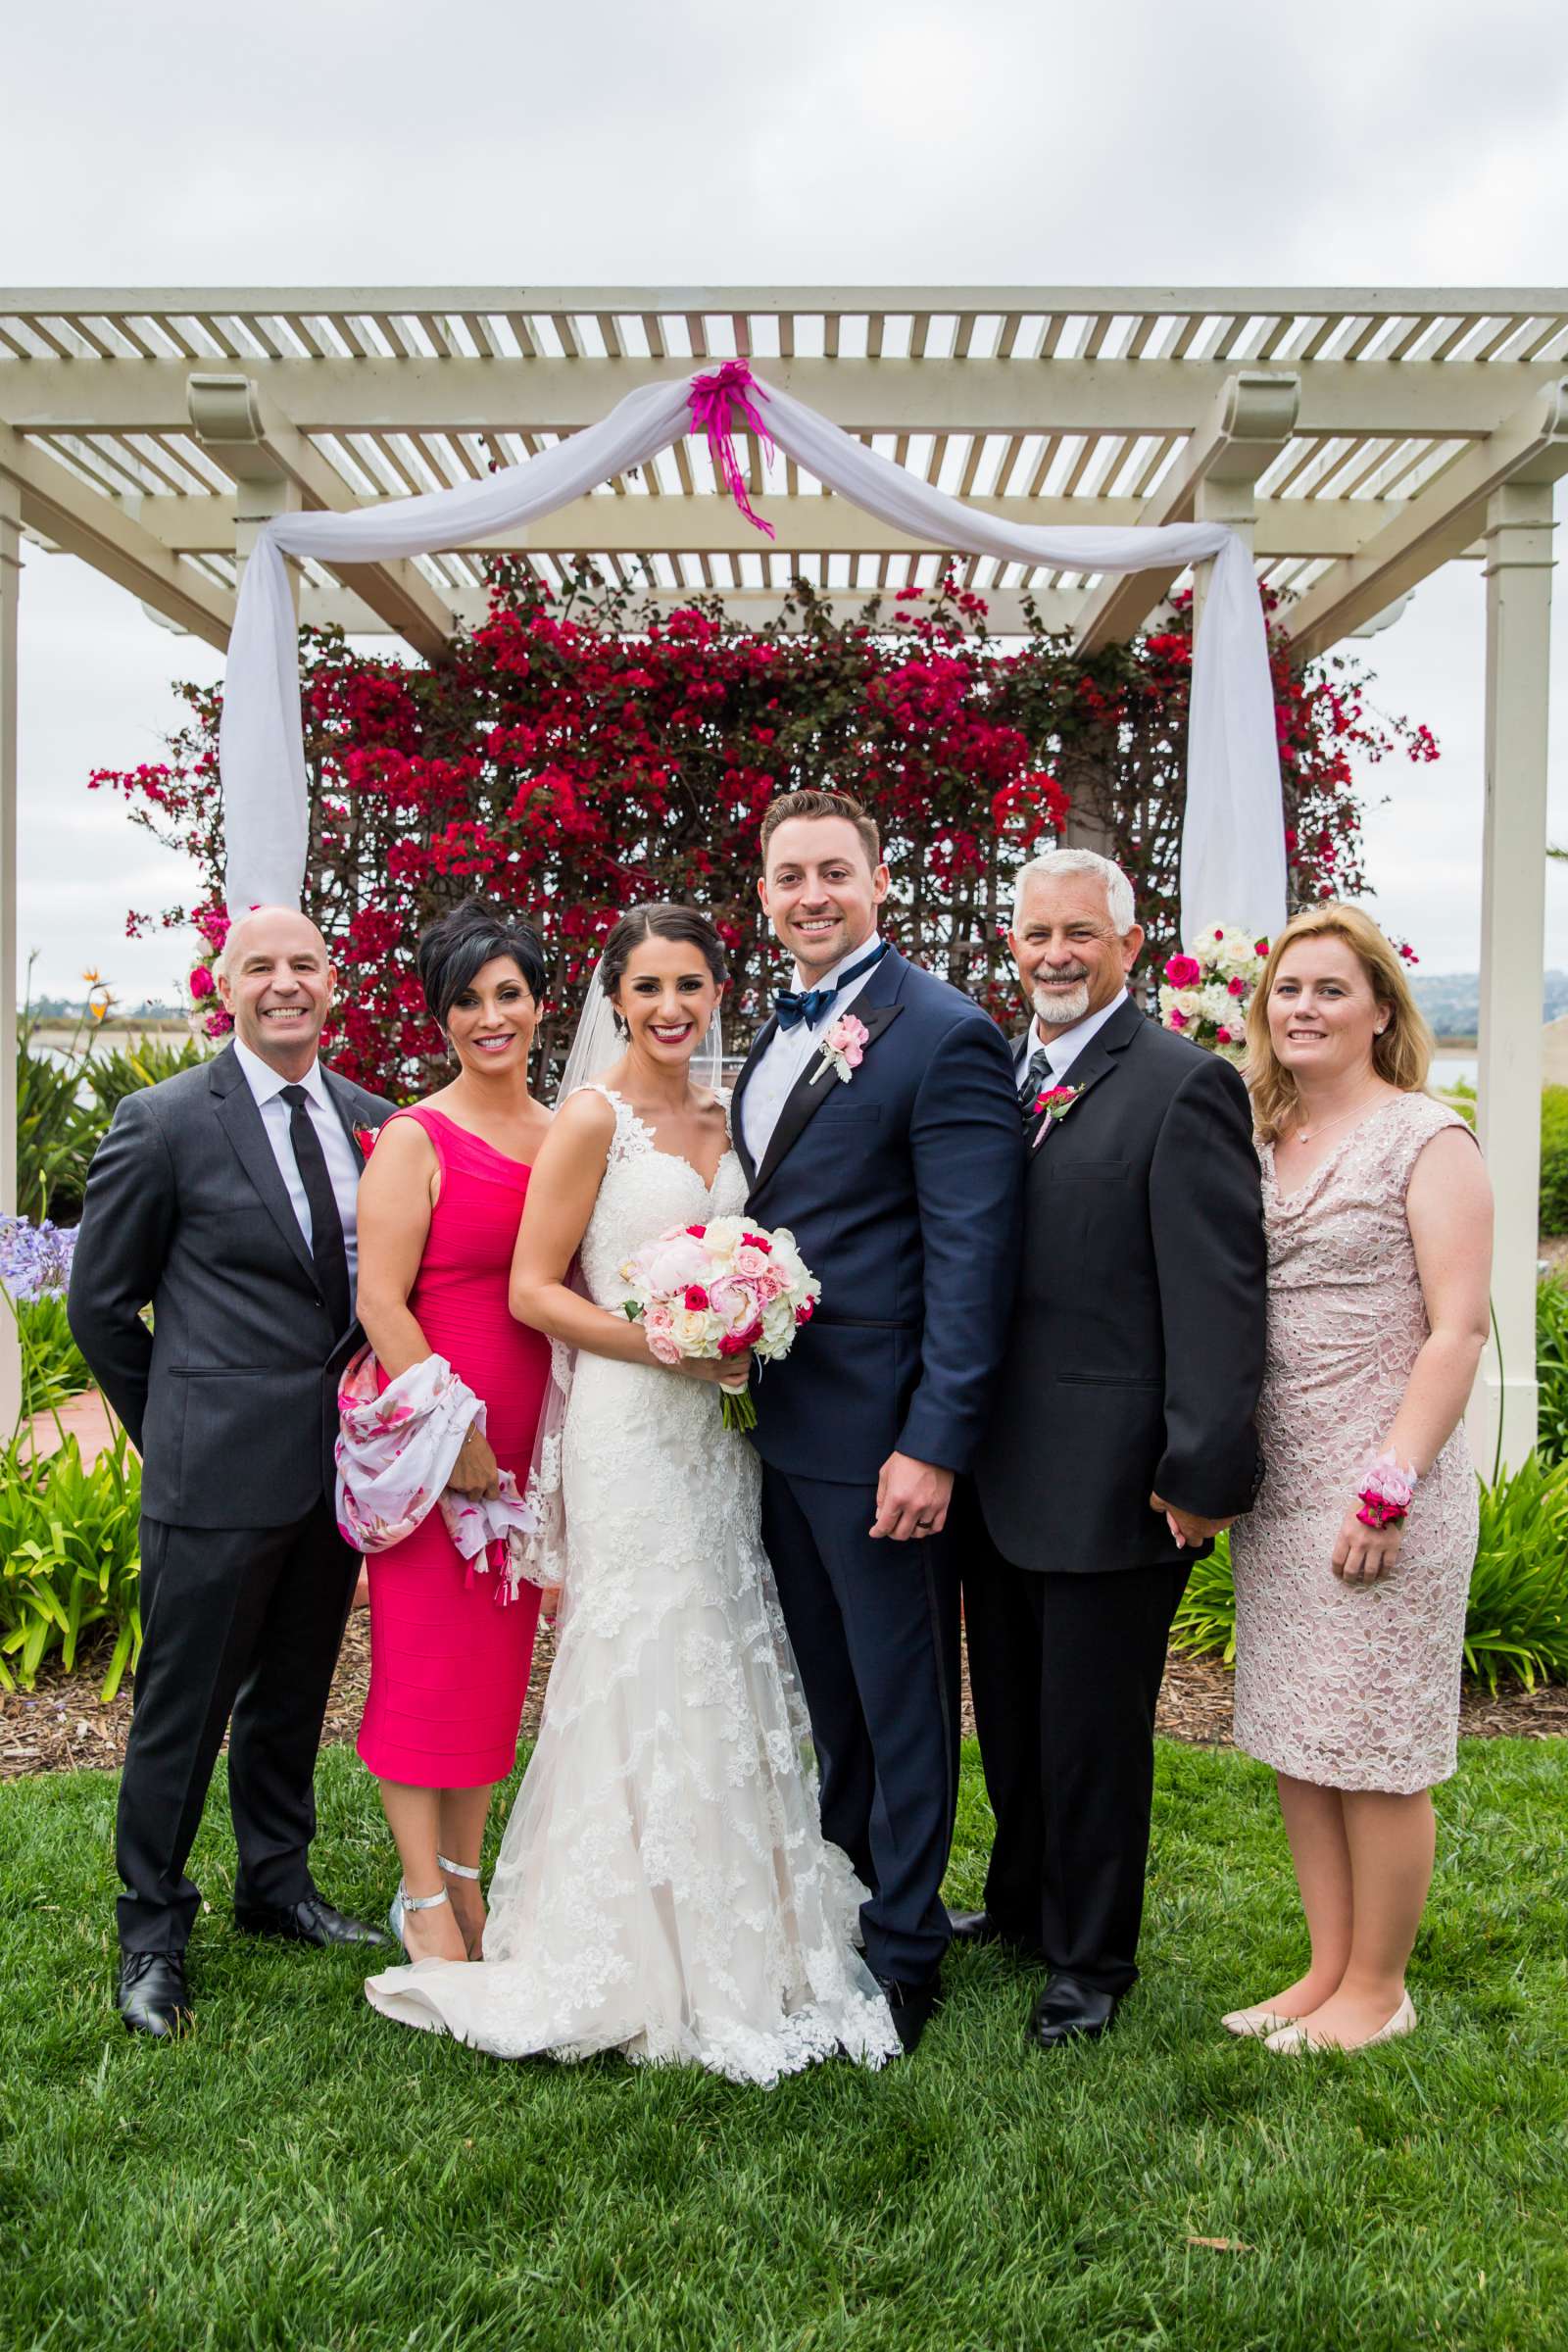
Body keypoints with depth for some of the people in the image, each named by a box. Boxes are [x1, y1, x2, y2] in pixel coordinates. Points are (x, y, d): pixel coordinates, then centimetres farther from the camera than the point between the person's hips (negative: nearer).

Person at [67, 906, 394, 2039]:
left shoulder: (371, 1121, 6)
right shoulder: (164, 1123, -8)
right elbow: (100, 1303, -2)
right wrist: (178, 1432, 3)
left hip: (339, 1466, 5)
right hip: (219, 1474, -5)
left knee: (293, 1695, 20)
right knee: (182, 1709, 6)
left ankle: (277, 1884, 38)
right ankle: (153, 1932, 24)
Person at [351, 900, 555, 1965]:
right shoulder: (416, 1139, -8)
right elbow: (380, 1300, -13)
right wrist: (453, 1429, -15)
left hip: (525, 1439, 6)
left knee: (501, 1656, 13)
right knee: (425, 1657, 2)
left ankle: (467, 1878, 27)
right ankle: (425, 1901, 17)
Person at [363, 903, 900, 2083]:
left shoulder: (721, 1114, 11)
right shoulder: (594, 1116, -8)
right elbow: (534, 1290, -11)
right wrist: (668, 1343, -19)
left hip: (719, 1430, 7)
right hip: (632, 1425, -7)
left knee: (727, 1667, 12)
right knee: (643, 1674, -1)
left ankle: (736, 1938, 27)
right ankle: (638, 1958, 15)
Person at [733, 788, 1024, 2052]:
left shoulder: (946, 1036, -14)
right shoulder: (778, 1032, 12)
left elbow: (972, 1263, -18)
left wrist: (934, 1445, -21)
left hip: (881, 1433, -8)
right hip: (780, 1419, 8)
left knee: (902, 1700, 8)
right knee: (828, 1694, 22)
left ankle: (904, 1950, 24)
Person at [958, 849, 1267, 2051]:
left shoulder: (1185, 1085, -12)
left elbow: (1219, 1296, -16)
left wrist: (1203, 1474, -19)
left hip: (1109, 1486, -6)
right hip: (999, 1477, 7)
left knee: (1094, 1735, 9)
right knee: (1011, 1718, 21)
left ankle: (1089, 1960, 29)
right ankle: (1021, 1903, 43)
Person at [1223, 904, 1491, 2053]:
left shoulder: (1427, 1139, -6)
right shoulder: (1262, 1145, 11)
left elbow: (1458, 1330, -12)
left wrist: (1390, 1488, -18)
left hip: (1380, 1490, -6)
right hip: (1274, 1487, 6)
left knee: (1376, 1752, 4)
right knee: (1295, 1741, 13)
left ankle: (1377, 1988, 21)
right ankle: (1327, 1970, 28)